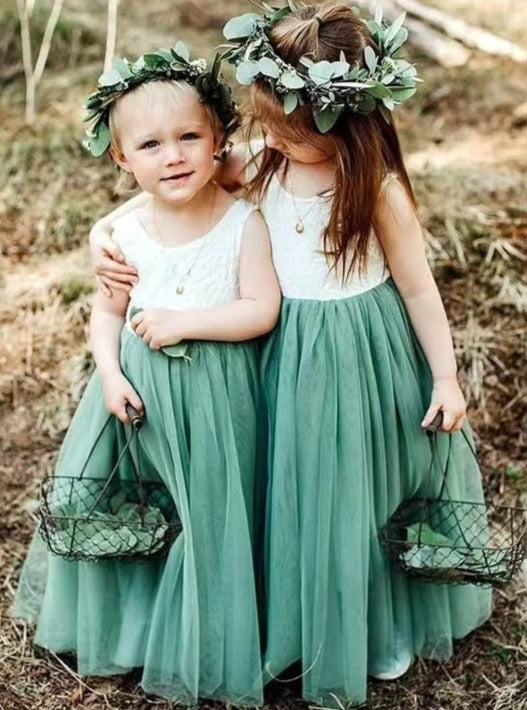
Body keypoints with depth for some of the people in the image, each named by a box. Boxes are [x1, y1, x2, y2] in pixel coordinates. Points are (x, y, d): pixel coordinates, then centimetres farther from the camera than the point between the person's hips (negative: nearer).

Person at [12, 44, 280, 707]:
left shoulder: (244, 222, -12)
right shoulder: (123, 234, -3)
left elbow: (262, 310, -14)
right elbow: (107, 312, 5)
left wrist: (183, 323, -22)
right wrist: (110, 373, -10)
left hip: (216, 393, -3)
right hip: (139, 386, 3)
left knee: (211, 509, 8)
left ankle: (197, 641, 31)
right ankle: (121, 615, 40)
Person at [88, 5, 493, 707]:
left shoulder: (379, 188, -19)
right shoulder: (265, 162, -8)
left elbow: (418, 287, -11)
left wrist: (446, 378, -9)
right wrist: (107, 227, -9)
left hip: (366, 356, -4)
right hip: (292, 354, 4)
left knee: (370, 484, 13)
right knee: (304, 492, 16)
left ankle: (390, 624, 40)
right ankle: (317, 627, 41)